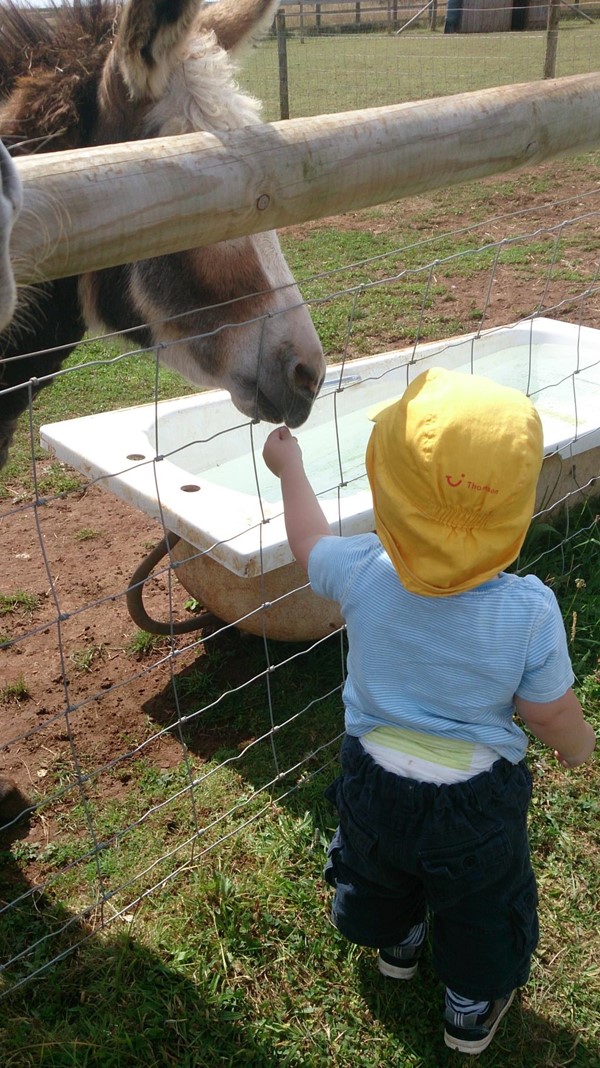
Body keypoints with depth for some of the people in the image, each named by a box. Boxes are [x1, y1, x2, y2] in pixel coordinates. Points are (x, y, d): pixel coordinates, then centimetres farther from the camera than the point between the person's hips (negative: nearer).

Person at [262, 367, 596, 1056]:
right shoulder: (530, 611, -30)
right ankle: (472, 1009, 52)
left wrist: (289, 468, 15)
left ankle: (396, 944, 63)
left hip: (374, 779, 3)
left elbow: (309, 541, -2)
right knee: (482, 912, 28)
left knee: (378, 877, 34)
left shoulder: (361, 573, -25)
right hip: (477, 802, -2)